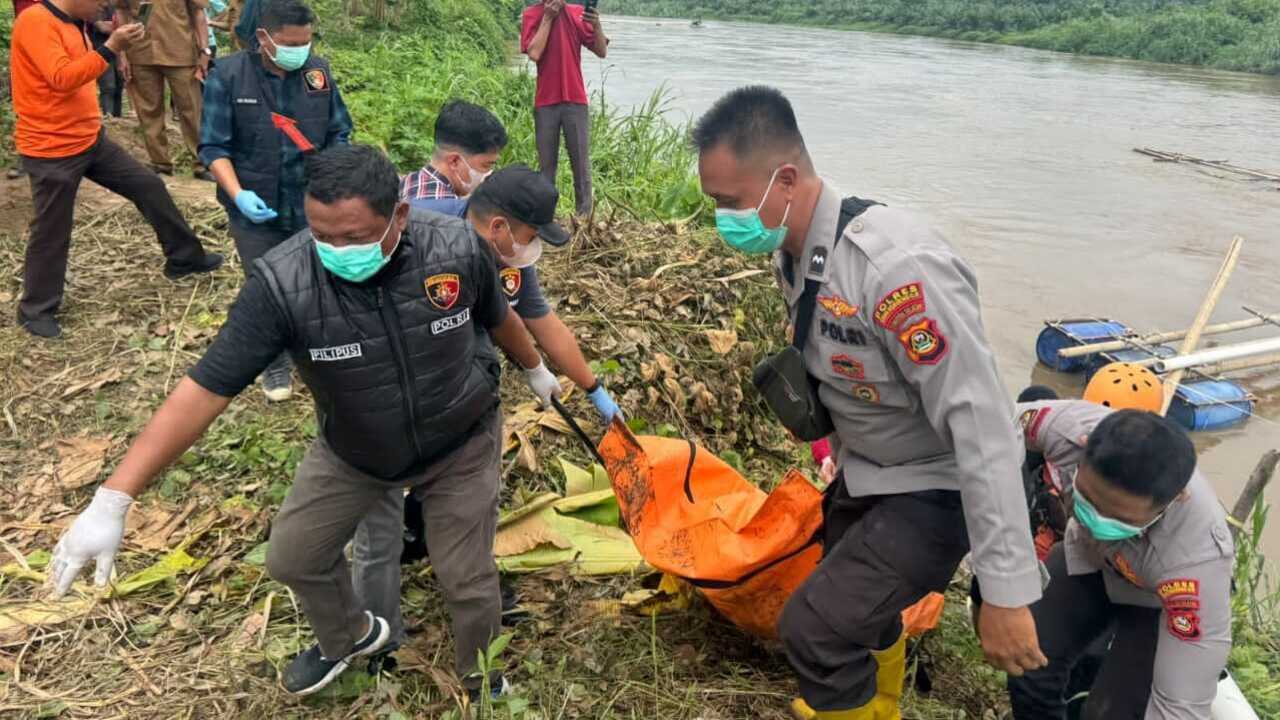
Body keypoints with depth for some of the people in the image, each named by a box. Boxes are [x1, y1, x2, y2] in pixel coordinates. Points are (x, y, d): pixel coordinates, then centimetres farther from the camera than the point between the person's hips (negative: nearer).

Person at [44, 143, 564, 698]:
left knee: (466, 579, 5)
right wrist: (112, 501, -32)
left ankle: (482, 680, 38)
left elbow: (497, 316, -5)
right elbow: (207, 387, -29)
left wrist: (535, 370, 15)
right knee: (293, 557, 13)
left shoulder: (458, 249, -27)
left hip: (460, 444, -1)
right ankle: (349, 637, 47)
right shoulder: (281, 282, -31)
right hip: (351, 450, 2)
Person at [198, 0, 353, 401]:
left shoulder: (318, 71, -4)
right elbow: (213, 146, -9)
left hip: (311, 206, 2)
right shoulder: (228, 76, -11)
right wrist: (238, 193, -23)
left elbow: (339, 134, 5)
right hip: (256, 210, -1)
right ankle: (275, 364, 33)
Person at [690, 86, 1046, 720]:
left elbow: (981, 423, -34)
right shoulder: (792, 252, -7)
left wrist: (1006, 591, -32)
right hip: (863, 471, 8)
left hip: (932, 488, -8)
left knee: (813, 630, -13)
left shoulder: (896, 265, -35)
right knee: (860, 609, 27)